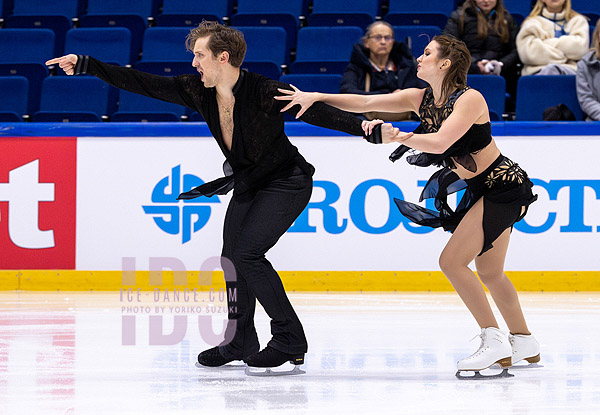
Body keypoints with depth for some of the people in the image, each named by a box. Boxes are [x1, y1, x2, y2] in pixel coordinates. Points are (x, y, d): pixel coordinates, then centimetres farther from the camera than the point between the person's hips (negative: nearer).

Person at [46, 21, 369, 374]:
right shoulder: (197, 91, -7)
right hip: (247, 183, 7)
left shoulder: (265, 92, -25)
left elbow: (317, 112, -29)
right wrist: (87, 66, -10)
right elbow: (143, 83, -6)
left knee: (246, 253, -18)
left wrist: (363, 127, -43)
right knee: (232, 257, 3)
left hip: (287, 183, -7)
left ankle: (289, 340, -11)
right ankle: (240, 342, 19)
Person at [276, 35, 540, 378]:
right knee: (489, 272, 16)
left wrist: (399, 137, -26)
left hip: (505, 185, -9)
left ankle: (495, 343, -10)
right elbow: (365, 103, -2)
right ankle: (525, 343, 30)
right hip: (481, 189, 9)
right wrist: (315, 97, -10)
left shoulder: (470, 99, -20)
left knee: (452, 260, -13)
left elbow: (439, 142, -33)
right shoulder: (421, 99, 3)